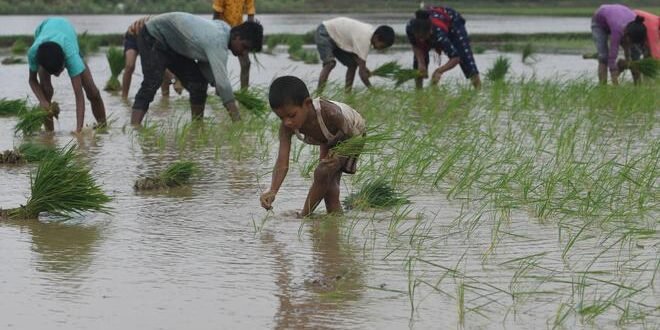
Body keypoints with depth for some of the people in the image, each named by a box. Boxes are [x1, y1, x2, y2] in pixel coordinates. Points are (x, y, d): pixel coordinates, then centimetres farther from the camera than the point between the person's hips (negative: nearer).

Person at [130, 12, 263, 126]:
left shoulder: (224, 30, -6)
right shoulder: (217, 41, -35)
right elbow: (222, 82, -41)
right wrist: (238, 121, -44)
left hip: (171, 44, 9)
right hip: (153, 36, -9)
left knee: (198, 83, 1)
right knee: (151, 84, -26)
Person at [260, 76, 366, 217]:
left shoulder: (329, 113, -46)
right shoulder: (286, 127, -32)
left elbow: (352, 135, -29)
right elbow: (282, 162, -39)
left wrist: (339, 154, -43)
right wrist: (272, 191, -54)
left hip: (353, 131, -6)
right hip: (330, 138, 6)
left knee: (322, 173, -19)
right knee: (329, 187, 5)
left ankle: (304, 215, -8)